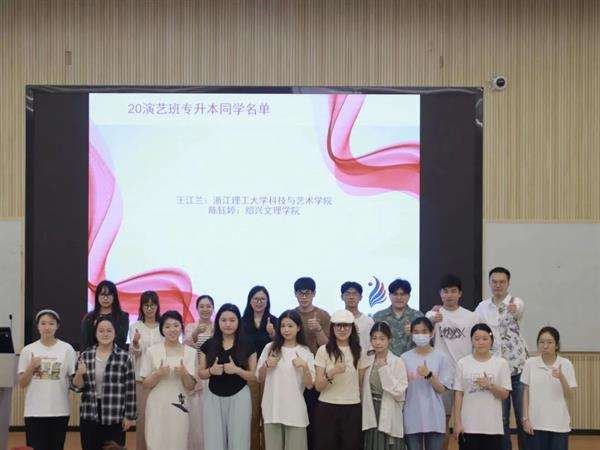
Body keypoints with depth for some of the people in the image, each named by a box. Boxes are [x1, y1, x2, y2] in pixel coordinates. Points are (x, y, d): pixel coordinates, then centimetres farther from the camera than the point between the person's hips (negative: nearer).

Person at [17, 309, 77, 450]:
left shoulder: (67, 349, 0)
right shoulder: (28, 350, 2)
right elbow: (22, 384, 3)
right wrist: (31, 367, -11)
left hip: (59, 411, 0)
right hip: (34, 411, 0)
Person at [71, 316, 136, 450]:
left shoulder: (124, 357, -3)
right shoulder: (85, 356, 5)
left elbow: (130, 389, -2)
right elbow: (77, 387, 5)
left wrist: (129, 416, -3)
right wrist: (79, 374, -15)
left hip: (115, 418, -2)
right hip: (89, 416, 2)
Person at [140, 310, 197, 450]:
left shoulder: (190, 352, 2)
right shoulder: (152, 351, 0)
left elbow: (191, 386, 3)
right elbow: (146, 384, 3)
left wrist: (184, 374, -16)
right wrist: (158, 374, -15)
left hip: (179, 406, 1)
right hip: (157, 406, -1)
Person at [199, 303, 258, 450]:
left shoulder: (247, 345, 0)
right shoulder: (208, 345, 5)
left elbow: (254, 376, 0)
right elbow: (201, 374, 9)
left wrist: (237, 370, -17)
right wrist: (211, 370, -12)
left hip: (239, 397, -1)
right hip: (213, 397, 1)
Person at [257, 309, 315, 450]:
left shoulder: (305, 352, 2)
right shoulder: (270, 348, 5)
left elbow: (309, 385, -2)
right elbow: (259, 379, 10)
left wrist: (305, 366, -16)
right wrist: (266, 365, -8)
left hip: (295, 411, -1)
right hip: (272, 409, 1)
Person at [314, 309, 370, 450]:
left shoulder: (359, 352, 4)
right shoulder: (323, 351, -2)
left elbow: (362, 384, 12)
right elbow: (318, 386, -6)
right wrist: (332, 373, -23)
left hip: (352, 409, 2)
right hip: (327, 408, -1)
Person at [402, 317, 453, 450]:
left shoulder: (441, 357, -2)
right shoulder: (405, 358, 2)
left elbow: (442, 389, -3)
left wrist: (429, 375, -20)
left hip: (434, 418, -1)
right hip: (412, 419, 1)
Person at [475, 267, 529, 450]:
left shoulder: (516, 302, -7)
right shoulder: (482, 307, 5)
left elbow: (518, 311, -32)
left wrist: (515, 311, -55)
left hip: (518, 367, -3)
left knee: (523, 415, 3)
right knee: (500, 417, 6)